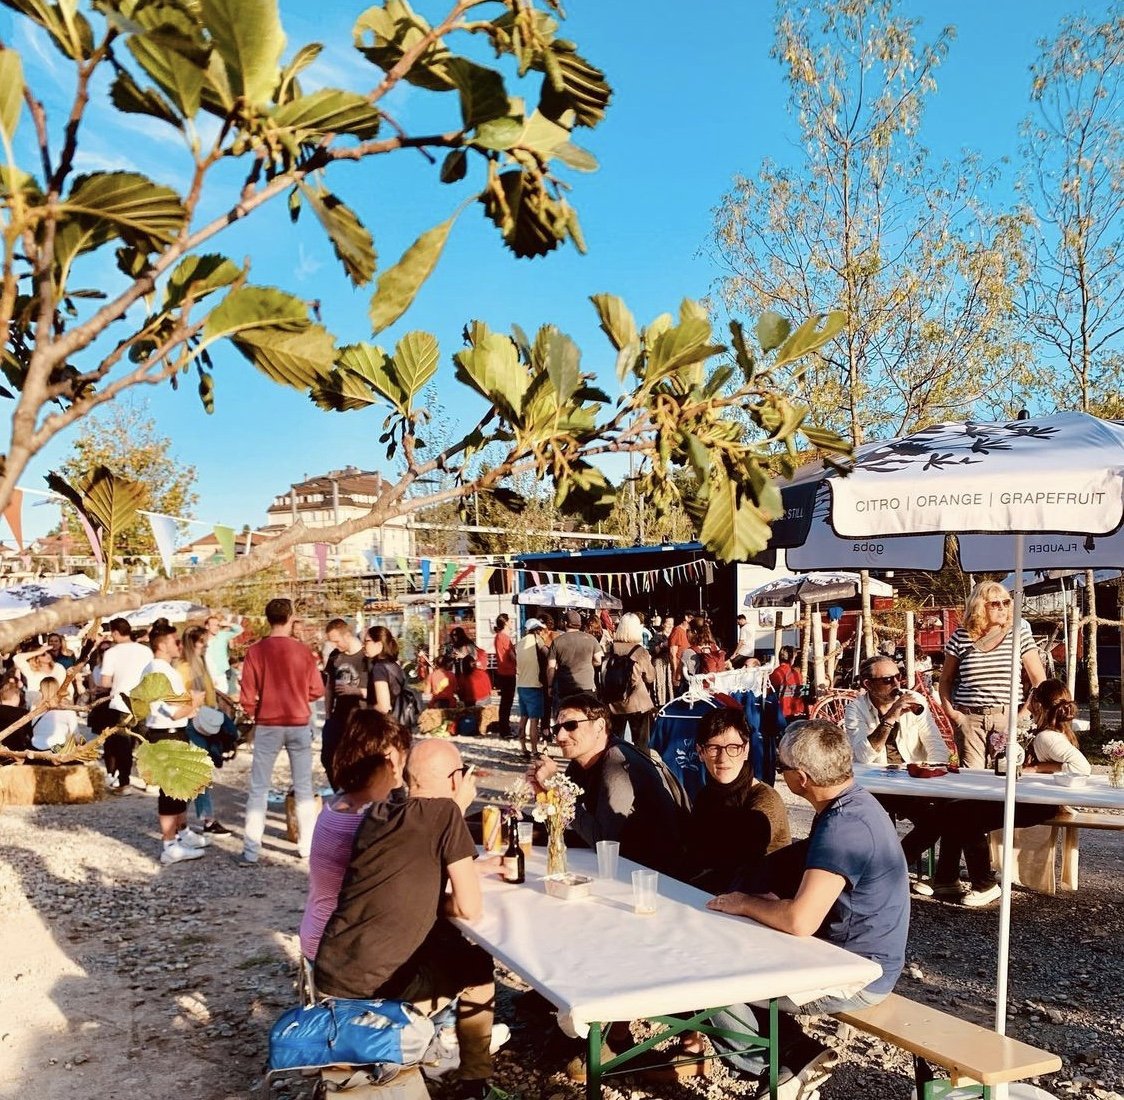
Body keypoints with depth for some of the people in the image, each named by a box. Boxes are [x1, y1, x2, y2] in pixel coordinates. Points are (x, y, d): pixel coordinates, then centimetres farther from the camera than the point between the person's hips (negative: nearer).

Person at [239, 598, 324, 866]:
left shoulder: (255, 651, -7)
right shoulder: (303, 650, -6)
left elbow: (247, 696, -6)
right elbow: (316, 690, -1)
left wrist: (255, 716, 12)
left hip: (267, 726, -1)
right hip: (299, 724, 1)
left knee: (258, 790, 6)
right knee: (303, 788, 12)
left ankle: (251, 851, 4)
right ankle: (307, 845, 17)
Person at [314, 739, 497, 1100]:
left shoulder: (378, 812, 9)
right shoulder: (445, 812, -10)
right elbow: (470, 908, -8)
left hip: (331, 976, 6)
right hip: (370, 986, -6)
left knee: (445, 943, 27)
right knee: (478, 965, 18)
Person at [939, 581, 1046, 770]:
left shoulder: (1019, 635, 4)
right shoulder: (961, 637, 5)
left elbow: (1039, 681, 5)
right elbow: (945, 680, 13)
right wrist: (950, 712, 0)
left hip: (1007, 719, 0)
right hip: (969, 719, 0)